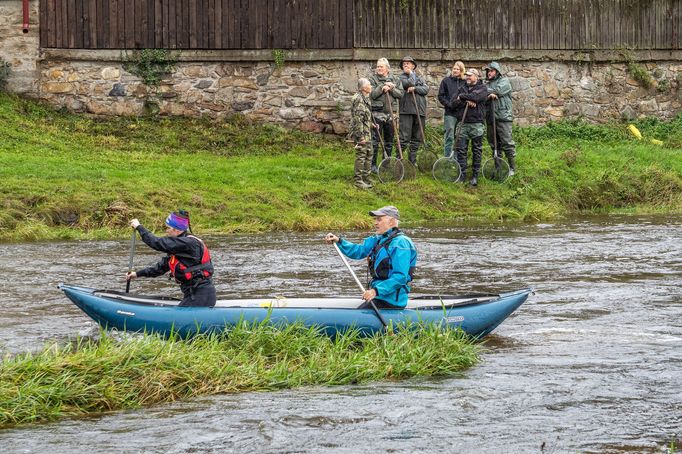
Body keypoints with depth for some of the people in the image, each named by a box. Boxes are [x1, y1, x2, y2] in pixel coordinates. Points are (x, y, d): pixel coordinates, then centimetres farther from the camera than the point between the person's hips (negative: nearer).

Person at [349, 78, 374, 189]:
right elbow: (357, 119, -22)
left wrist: (372, 125, 19)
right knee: (361, 156, -5)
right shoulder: (358, 99, -18)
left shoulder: (365, 98, 14)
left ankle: (366, 178, 25)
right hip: (361, 132, -10)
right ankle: (358, 181, 0)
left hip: (367, 133, 10)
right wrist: (361, 136, -22)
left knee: (369, 154, 15)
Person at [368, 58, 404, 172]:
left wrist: (391, 88, -11)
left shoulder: (395, 80, 11)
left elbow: (400, 94, 2)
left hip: (391, 113, 4)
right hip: (377, 113, -4)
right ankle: (373, 164, -2)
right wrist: (382, 88, -16)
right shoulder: (373, 79, 1)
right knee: (375, 140, -5)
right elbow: (371, 95, -10)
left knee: (389, 141, 10)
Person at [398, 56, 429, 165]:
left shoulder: (419, 78, 20)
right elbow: (409, 83, -13)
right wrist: (411, 74, 2)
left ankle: (412, 160, 14)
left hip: (420, 110, 5)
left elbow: (426, 89, 4)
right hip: (407, 111, -5)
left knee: (417, 137, 7)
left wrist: (415, 89, -10)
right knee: (404, 136, -10)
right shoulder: (402, 77, 6)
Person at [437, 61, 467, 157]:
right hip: (450, 113, -2)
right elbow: (441, 96, 4)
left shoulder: (465, 82, 8)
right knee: (449, 137, -5)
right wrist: (449, 104, -9)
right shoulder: (446, 80, 5)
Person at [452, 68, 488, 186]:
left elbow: (475, 97, -18)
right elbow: (454, 103, 5)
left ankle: (475, 175, 6)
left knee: (477, 151, 1)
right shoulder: (462, 89, 16)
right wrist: (467, 102, -10)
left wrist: (462, 97, -3)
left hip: (476, 124, -3)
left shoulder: (482, 88, 3)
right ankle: (462, 174, 6)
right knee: (461, 149, 0)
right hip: (463, 123, 3)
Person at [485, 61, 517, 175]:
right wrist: (489, 95, -18)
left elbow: (497, 91, -15)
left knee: (507, 143, -8)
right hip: (491, 118, 6)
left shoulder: (504, 81, 3)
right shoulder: (488, 84, 19)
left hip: (503, 117, -6)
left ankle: (512, 168, -4)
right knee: (494, 144, 10)